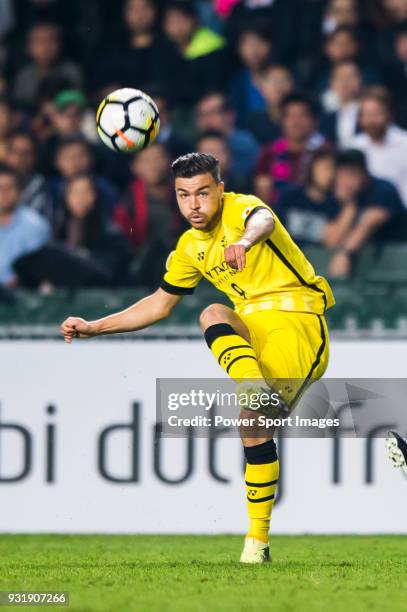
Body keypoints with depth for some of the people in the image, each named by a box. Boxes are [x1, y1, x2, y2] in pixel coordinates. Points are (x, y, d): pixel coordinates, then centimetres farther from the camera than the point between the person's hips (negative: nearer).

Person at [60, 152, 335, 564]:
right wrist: (94, 328, 19)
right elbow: (160, 303, 24)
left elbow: (263, 220, -36)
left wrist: (245, 240, -61)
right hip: (253, 327, 6)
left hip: (297, 319, -6)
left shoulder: (241, 208, -10)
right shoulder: (190, 248, 12)